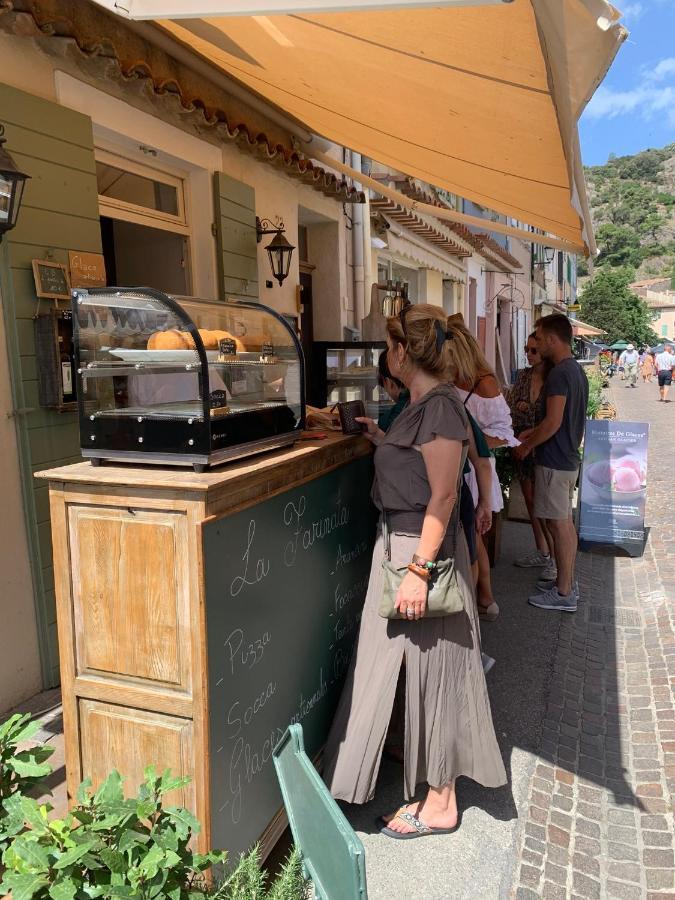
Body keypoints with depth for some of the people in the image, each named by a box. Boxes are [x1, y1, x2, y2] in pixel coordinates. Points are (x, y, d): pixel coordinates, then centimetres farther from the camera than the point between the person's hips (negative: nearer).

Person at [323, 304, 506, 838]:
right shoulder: (422, 403, 10)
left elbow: (442, 496, -22)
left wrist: (419, 569, -24)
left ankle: (439, 805, 23)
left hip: (425, 550, -10)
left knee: (431, 672, 4)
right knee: (391, 666, 21)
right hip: (398, 543, 10)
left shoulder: (440, 406, -19)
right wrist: (381, 440, 16)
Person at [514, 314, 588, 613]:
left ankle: (563, 594, 7)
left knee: (558, 524, -2)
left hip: (554, 462, -10)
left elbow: (553, 423, -23)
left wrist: (526, 446, -10)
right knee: (565, 521, 16)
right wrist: (531, 432, 16)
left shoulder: (559, 373, -19)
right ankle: (566, 582, 27)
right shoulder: (576, 370, 12)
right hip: (569, 458, 10)